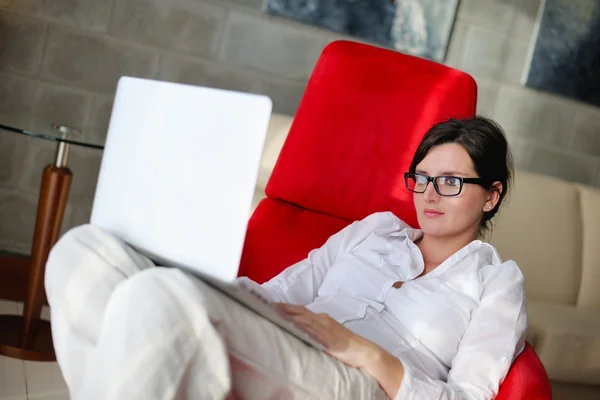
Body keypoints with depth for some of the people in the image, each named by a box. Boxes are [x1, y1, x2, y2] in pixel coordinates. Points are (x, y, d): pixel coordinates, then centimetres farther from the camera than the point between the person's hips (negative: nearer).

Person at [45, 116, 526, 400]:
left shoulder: (497, 280, 17)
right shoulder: (374, 229, 29)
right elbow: (279, 293, 19)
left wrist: (362, 350, -12)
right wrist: (216, 287, -2)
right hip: (284, 361, 6)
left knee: (159, 295, -34)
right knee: (84, 248, -15)